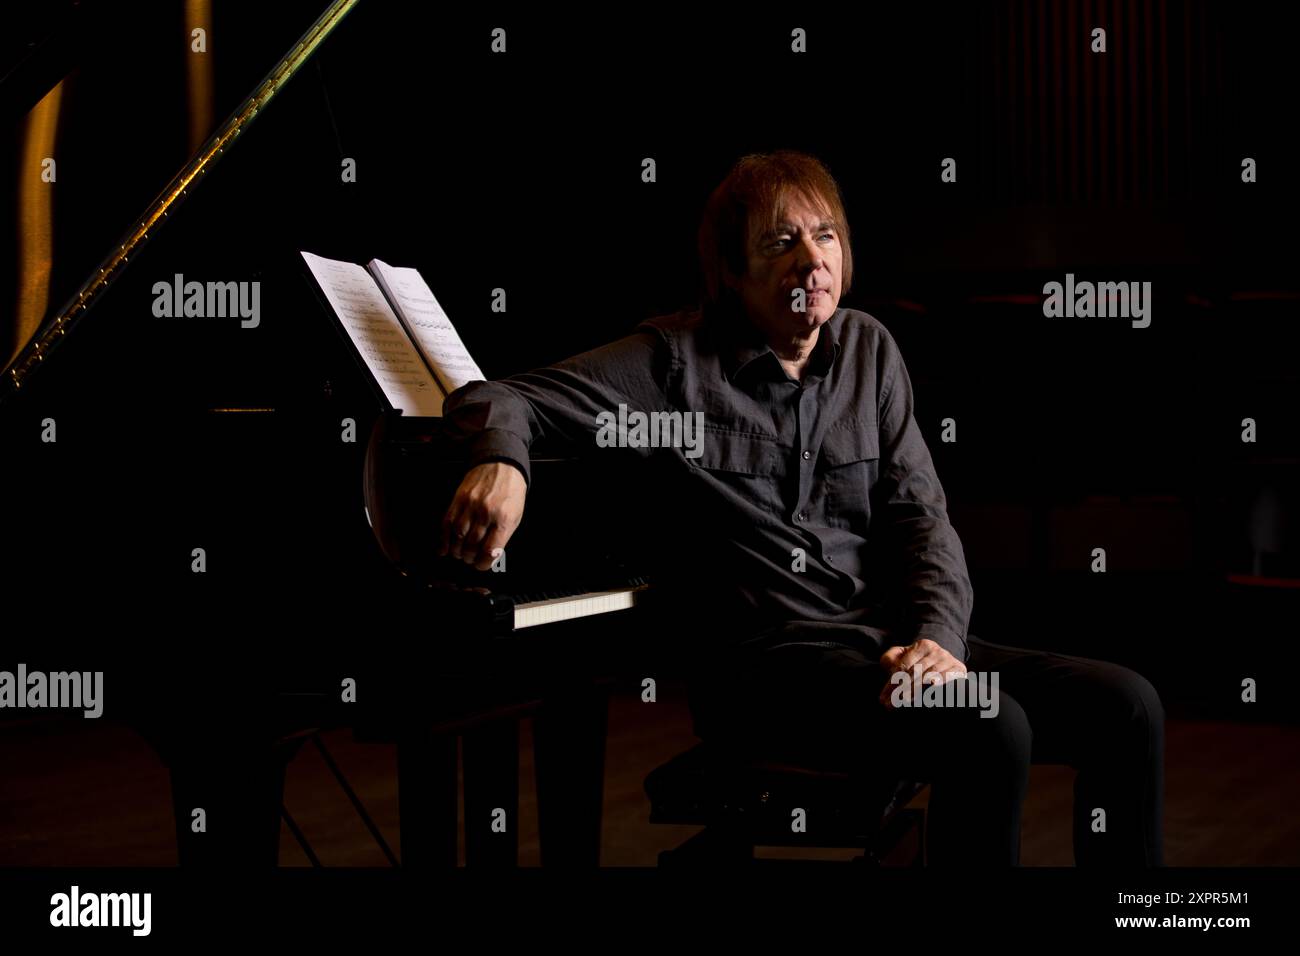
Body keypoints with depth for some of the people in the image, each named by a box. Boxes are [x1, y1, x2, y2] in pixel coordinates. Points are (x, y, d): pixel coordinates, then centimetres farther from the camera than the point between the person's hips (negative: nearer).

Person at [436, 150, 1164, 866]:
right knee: (988, 730, -31)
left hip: (889, 643, 6)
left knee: (1125, 707, -14)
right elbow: (499, 401, -6)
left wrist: (935, 637, -10)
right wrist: (502, 462, -31)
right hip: (763, 661, -5)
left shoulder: (869, 350, 14)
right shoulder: (678, 360, 0)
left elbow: (920, 515, 9)